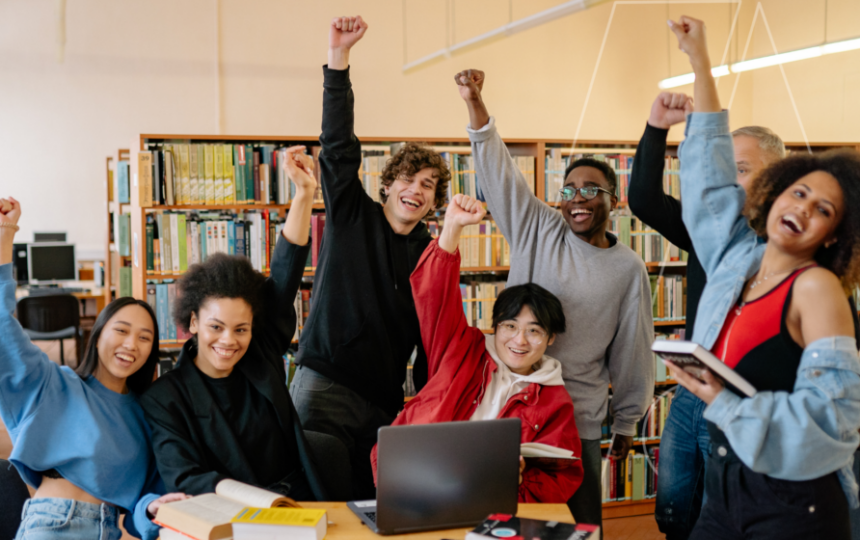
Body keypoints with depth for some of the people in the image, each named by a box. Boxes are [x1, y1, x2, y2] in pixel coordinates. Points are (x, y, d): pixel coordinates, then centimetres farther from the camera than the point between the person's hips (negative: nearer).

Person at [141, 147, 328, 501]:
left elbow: (285, 276, 4)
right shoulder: (164, 398, 0)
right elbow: (183, 477, -11)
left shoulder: (262, 357, 8)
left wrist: (305, 193, -3)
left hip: (301, 506, 4)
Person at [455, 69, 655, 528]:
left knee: (581, 521, 4)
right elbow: (497, 170, -5)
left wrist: (626, 423, 10)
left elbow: (631, 352, 7)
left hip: (578, 422, 0)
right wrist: (474, 103, -16)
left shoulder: (629, 269, 2)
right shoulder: (538, 230, 2)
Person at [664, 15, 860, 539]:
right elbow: (710, 171, 15)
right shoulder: (737, 258, 5)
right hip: (725, 487, 6)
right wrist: (700, 60, 18)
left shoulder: (817, 286, -12)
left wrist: (725, 405, -22)